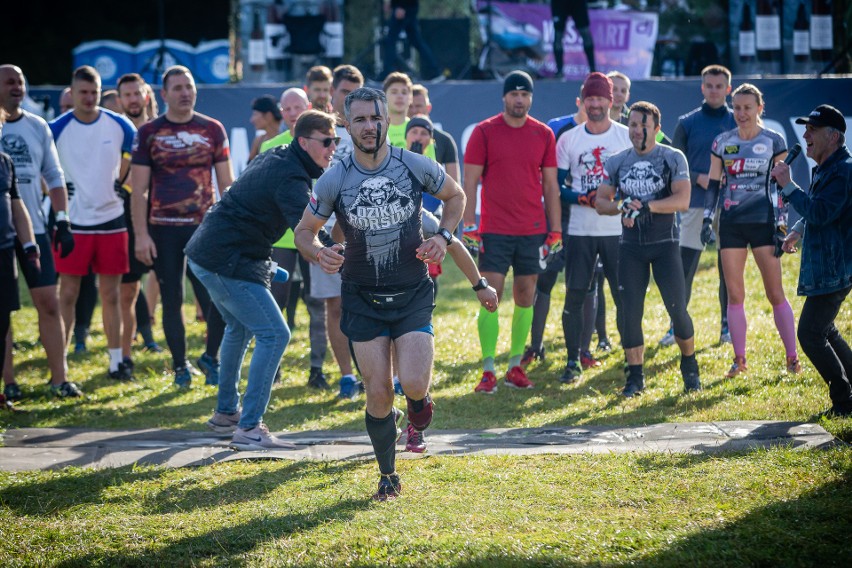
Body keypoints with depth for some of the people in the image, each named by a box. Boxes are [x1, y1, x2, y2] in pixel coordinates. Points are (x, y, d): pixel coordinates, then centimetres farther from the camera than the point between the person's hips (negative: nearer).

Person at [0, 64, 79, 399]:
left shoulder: (38, 127, 8)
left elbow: (54, 177, 12)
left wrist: (62, 221, 5)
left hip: (34, 230, 3)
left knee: (49, 303, 0)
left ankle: (59, 378, 3)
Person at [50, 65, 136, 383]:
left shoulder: (120, 126, 1)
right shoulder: (57, 129, -5)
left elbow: (133, 160, 15)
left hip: (111, 219, 2)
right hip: (73, 222, -2)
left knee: (111, 294, 8)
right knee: (68, 294, -1)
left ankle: (116, 360, 15)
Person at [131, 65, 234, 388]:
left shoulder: (213, 130, 6)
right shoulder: (149, 133, 2)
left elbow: (226, 183, 8)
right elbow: (139, 189, 1)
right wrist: (141, 235, -5)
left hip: (204, 227, 0)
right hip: (163, 228, 0)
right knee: (172, 300, 5)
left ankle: (211, 358, 13)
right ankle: (180, 365, 18)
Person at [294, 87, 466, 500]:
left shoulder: (416, 166, -6)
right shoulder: (334, 180, -7)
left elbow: (455, 196, 12)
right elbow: (304, 230, 5)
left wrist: (443, 237, -5)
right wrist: (318, 253, -18)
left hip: (413, 293, 0)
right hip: (363, 298, 0)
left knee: (414, 385, -17)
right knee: (378, 395, -2)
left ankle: (418, 400, 22)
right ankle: (388, 477, 20)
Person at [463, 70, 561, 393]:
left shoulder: (543, 135, 6)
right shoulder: (484, 132, -2)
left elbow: (550, 185, 10)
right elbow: (470, 181, -2)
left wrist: (555, 230, 6)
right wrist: (469, 226, -8)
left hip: (533, 231, 3)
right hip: (494, 231, -3)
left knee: (525, 297, 6)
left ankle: (515, 366, 15)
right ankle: (488, 370, -4)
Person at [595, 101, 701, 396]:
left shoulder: (673, 158, -4)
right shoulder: (616, 162, 6)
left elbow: (682, 200, -16)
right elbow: (601, 202, 6)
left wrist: (646, 207, -25)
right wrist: (621, 207, -15)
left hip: (665, 243, -3)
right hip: (630, 246, 3)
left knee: (677, 309, -4)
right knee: (630, 313, 0)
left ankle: (690, 368, 17)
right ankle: (635, 376, 8)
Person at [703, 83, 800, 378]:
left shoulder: (773, 141, 0)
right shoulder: (722, 143, 7)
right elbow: (713, 184, 11)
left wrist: (781, 224, -5)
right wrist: (707, 217, 1)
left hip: (763, 221, -3)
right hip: (731, 224, 3)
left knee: (775, 293, -4)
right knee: (734, 295, 2)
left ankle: (792, 357, 3)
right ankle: (739, 359, 10)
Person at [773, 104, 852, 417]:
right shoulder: (825, 168, 15)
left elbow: (821, 212, -29)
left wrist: (788, 186, -25)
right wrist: (798, 230, 14)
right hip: (823, 269, 11)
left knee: (810, 335, -11)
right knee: (824, 332, 20)